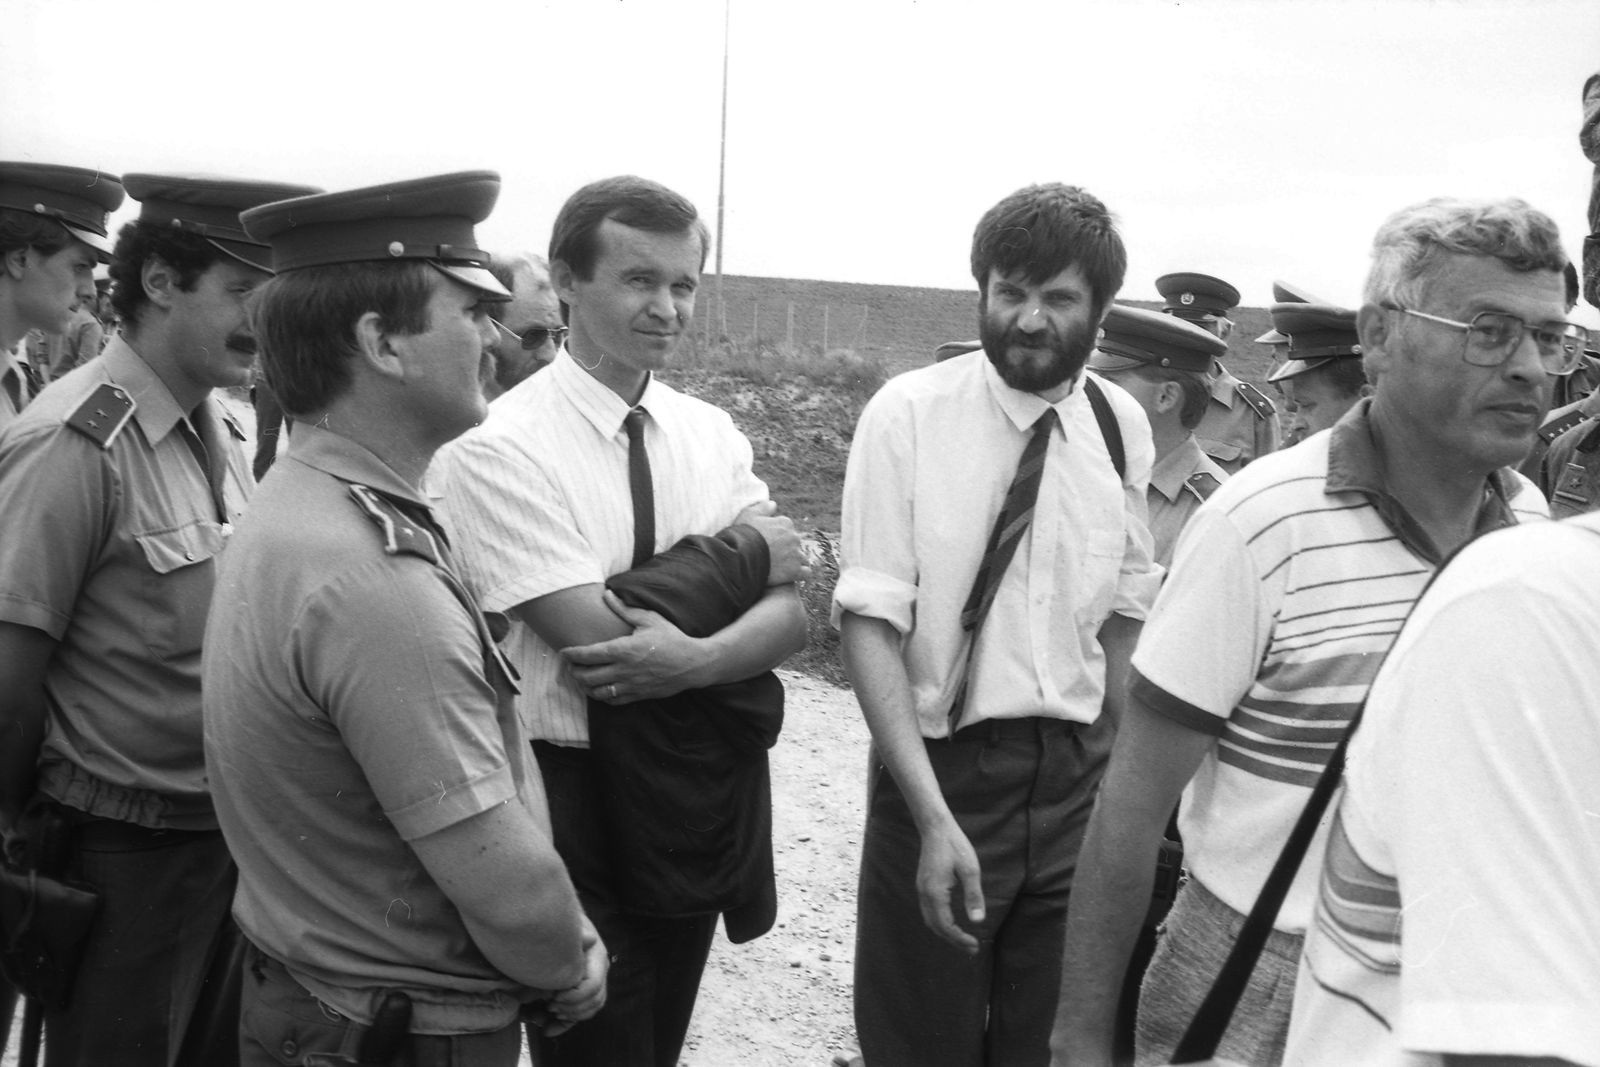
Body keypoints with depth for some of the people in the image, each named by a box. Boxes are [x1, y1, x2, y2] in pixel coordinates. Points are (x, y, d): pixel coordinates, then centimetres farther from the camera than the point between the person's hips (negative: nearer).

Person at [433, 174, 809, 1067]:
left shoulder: (712, 434, 3)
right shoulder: (500, 450, -15)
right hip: (571, 801, -6)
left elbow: (789, 615, -5)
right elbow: (594, 638, -23)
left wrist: (699, 657, -26)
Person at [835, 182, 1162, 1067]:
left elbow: (1124, 614, 10)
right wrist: (934, 815, -23)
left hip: (1079, 772, 3)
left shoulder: (1121, 426, 1)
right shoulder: (908, 414, -11)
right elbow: (870, 620, -15)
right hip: (939, 766, -3)